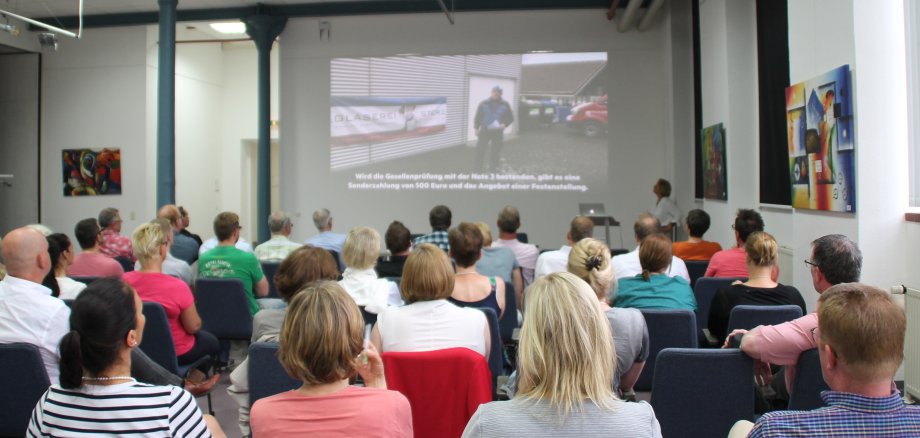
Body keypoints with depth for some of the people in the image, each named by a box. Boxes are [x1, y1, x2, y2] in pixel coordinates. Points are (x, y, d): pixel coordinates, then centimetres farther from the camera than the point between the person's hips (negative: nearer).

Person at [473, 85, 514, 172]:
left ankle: (493, 168, 16)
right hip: (484, 131, 0)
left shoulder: (505, 104, 2)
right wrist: (476, 128, 2)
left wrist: (504, 125, -13)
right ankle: (478, 167, 13)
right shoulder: (484, 103, 3)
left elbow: (510, 118, 5)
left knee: (496, 150, 5)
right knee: (480, 149, 1)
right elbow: (478, 117, 7)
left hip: (498, 132, 0)